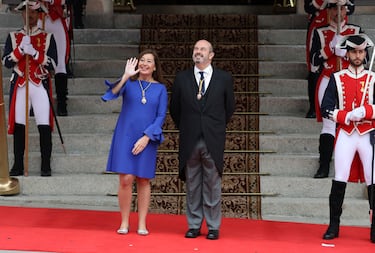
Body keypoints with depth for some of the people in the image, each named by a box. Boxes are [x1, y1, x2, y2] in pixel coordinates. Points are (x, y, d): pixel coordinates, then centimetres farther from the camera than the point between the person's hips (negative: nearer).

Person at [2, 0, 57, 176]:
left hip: (41, 86, -1)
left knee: (44, 127, -6)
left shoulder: (48, 38, 6)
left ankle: (46, 166, 4)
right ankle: (18, 166, 11)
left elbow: (52, 64, -4)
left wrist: (34, 53, -16)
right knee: (18, 126, 2)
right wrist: (20, 49, -13)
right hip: (20, 86, 1)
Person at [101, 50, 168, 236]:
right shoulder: (129, 83, 4)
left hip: (147, 139, 1)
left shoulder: (160, 88, 5)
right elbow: (113, 93, -15)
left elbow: (161, 116, 0)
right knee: (126, 179, -5)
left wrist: (146, 137, -10)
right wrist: (126, 76, -27)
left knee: (143, 180, 5)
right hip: (126, 136, -1)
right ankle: (124, 222, 6)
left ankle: (142, 224, 11)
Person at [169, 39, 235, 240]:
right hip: (190, 141, 1)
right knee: (192, 185, 7)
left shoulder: (224, 78, 3)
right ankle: (194, 225, 16)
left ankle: (213, 227, 12)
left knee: (213, 186, 4)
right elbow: (174, 109, 13)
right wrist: (185, 129, 12)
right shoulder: (181, 78, 5)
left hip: (213, 141, -1)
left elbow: (229, 108, 11)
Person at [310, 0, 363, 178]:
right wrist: (331, 47, -13)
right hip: (328, 82, -1)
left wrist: (345, 52, -12)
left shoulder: (357, 31, 10)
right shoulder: (320, 33, 9)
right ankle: (324, 166, -7)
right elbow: (314, 60, -1)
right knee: (329, 122, -8)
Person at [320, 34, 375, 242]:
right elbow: (326, 109, -3)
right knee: (339, 181, -2)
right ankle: (334, 226, 7)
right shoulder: (337, 79, 5)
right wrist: (347, 116, -15)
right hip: (345, 135, 0)